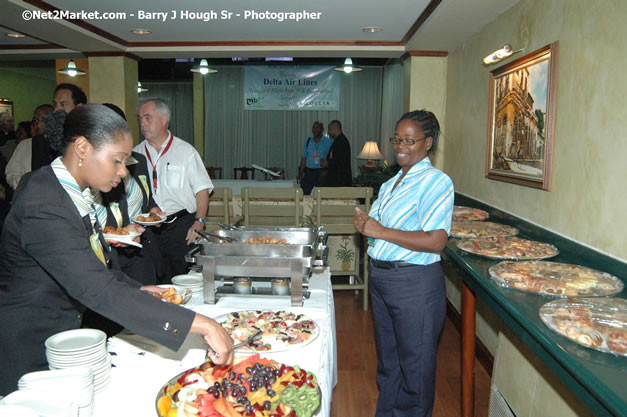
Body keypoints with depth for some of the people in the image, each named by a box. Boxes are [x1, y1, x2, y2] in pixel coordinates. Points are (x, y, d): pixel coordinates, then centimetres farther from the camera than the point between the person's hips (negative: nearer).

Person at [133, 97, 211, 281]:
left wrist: (199, 221, -12)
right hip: (146, 229, 3)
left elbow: (202, 189, -1)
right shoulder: (136, 154, 10)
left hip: (181, 225, -2)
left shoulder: (185, 150, 3)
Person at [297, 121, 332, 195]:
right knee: (303, 193, -2)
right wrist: (301, 173, 7)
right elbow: (304, 158, 13)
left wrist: (326, 172, -16)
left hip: (321, 173, -3)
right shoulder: (308, 141, 11)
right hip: (309, 172, 3)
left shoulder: (328, 142, 0)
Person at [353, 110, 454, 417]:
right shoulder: (391, 183, 13)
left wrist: (381, 231, -21)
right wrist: (364, 223, -5)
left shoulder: (436, 182, -13)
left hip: (414, 282, -8)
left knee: (415, 363, 8)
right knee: (387, 357, 21)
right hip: (380, 276, 8)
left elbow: (436, 241, -23)